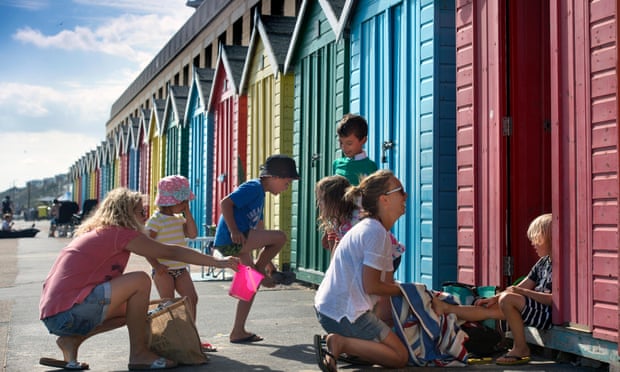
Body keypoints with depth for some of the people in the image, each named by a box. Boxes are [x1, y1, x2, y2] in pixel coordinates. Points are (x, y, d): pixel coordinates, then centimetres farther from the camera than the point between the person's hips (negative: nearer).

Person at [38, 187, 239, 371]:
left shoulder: (93, 233, 21)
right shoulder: (121, 233, -6)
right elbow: (171, 252, -4)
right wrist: (217, 262, 2)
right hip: (69, 313, -9)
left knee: (129, 308, 22)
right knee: (140, 280, -12)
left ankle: (72, 340, 10)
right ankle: (139, 354, -4)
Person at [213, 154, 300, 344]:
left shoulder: (260, 193, 24)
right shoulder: (253, 187, -8)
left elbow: (259, 231, 27)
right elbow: (225, 203, -19)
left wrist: (267, 260, 27)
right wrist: (234, 231, -24)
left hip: (238, 244, 10)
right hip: (231, 241, -10)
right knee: (280, 237, -12)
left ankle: (238, 332, 17)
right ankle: (259, 271, 3)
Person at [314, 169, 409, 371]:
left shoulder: (369, 228, 16)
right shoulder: (376, 233, -16)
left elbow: (386, 281, 14)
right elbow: (371, 286, -17)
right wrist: (404, 290, -2)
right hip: (344, 314, -10)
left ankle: (337, 342, 6)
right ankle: (340, 343, -12)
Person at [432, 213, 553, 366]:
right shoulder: (542, 263, 17)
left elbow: (554, 299, -23)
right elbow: (519, 288, 19)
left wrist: (520, 291, -19)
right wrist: (495, 298, 9)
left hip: (550, 313, -9)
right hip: (537, 306, 9)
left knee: (508, 299, -27)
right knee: (490, 310, 3)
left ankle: (520, 348, -15)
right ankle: (445, 308, 8)